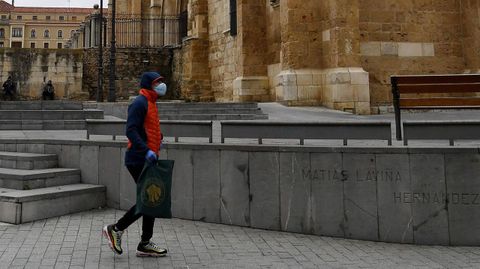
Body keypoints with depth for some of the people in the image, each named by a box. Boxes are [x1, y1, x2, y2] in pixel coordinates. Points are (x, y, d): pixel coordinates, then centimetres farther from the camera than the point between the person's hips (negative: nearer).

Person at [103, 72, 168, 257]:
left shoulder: (150, 103, 19)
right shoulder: (140, 103, -12)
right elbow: (131, 130, -23)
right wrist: (147, 151, -31)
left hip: (146, 160, 10)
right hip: (139, 160, -10)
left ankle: (145, 245, 18)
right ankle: (116, 229, 8)